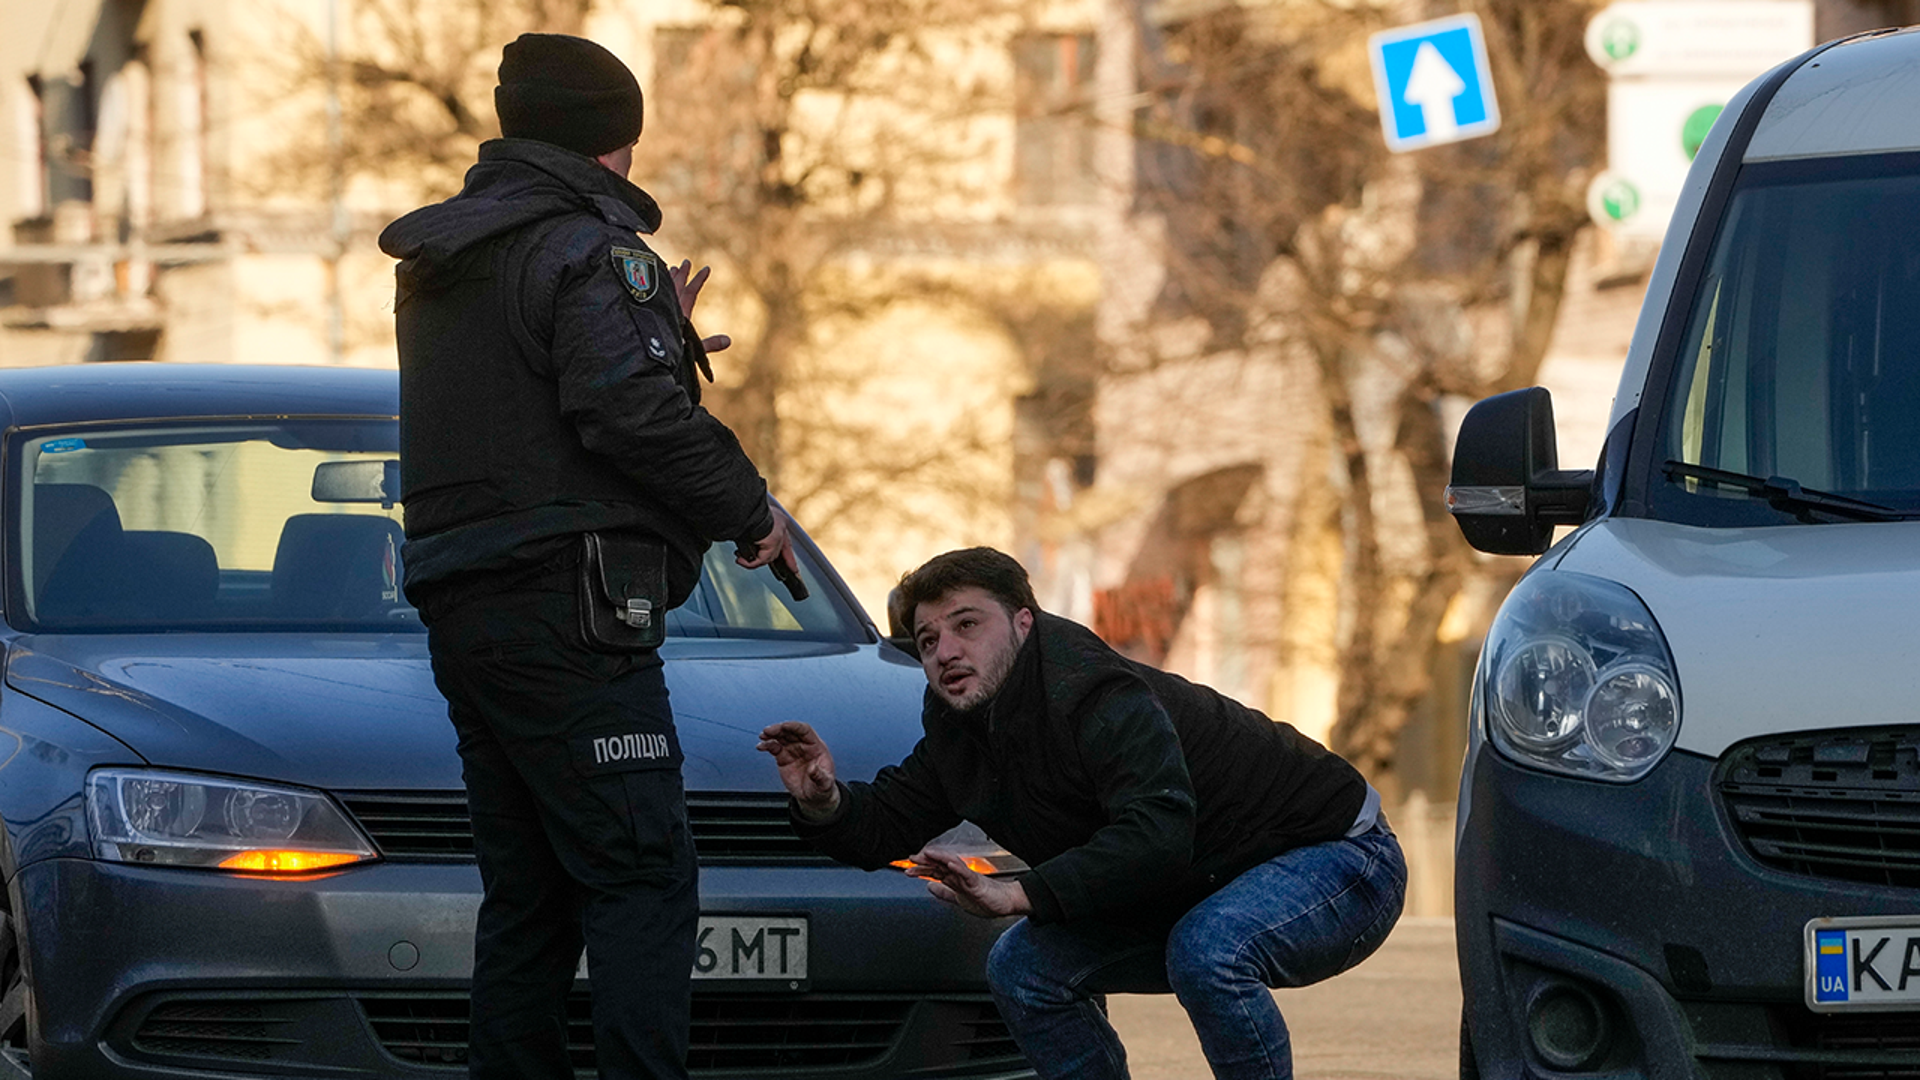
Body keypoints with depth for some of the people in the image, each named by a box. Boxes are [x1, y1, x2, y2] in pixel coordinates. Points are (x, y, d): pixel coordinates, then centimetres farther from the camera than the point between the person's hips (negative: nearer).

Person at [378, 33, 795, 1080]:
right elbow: (635, 418, -19)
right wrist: (748, 509, -6)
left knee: (526, 894, 12)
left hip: (462, 616, 9)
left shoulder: (437, 266, 19)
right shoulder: (588, 253, -10)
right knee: (641, 884, -10)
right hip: (566, 617, -9)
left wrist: (660, 336, 24)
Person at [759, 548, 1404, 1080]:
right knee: (1024, 967, -1)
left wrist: (1020, 894, -48)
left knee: (1207, 952, -38)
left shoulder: (1093, 697, -31)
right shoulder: (960, 721, -2)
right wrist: (823, 804, -17)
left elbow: (1157, 835, -45)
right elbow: (887, 828, 6)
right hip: (1195, 896, 9)